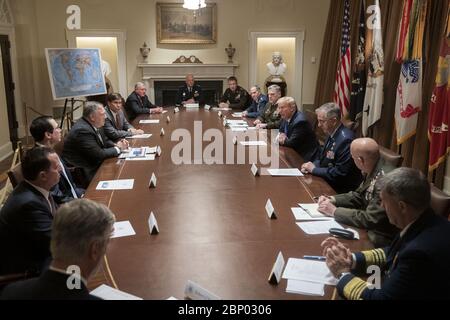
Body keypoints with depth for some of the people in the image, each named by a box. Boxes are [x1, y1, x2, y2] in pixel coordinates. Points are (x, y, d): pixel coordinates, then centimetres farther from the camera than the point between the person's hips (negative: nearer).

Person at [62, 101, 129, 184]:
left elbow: (105, 141, 15)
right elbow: (98, 155, -25)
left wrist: (116, 145, -5)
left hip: (93, 164, 9)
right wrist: (117, 148, -12)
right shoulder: (82, 130, -25)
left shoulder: (95, 124, 2)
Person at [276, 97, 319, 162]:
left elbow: (292, 143, -23)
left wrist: (283, 140, -6)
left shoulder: (300, 121, -23)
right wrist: (281, 136, -9)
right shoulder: (286, 117, 3)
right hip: (294, 152, 8)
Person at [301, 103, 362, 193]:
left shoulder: (346, 139, -22)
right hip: (327, 183, 8)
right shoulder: (332, 135, 6)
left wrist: (314, 169, -15)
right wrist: (311, 166, -4)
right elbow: (321, 158, 17)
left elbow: (340, 173, -24)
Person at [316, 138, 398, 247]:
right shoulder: (372, 172, -2)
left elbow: (370, 220, -26)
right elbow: (358, 196, 14)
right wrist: (332, 199, -1)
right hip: (370, 228, 8)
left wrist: (335, 211, -19)